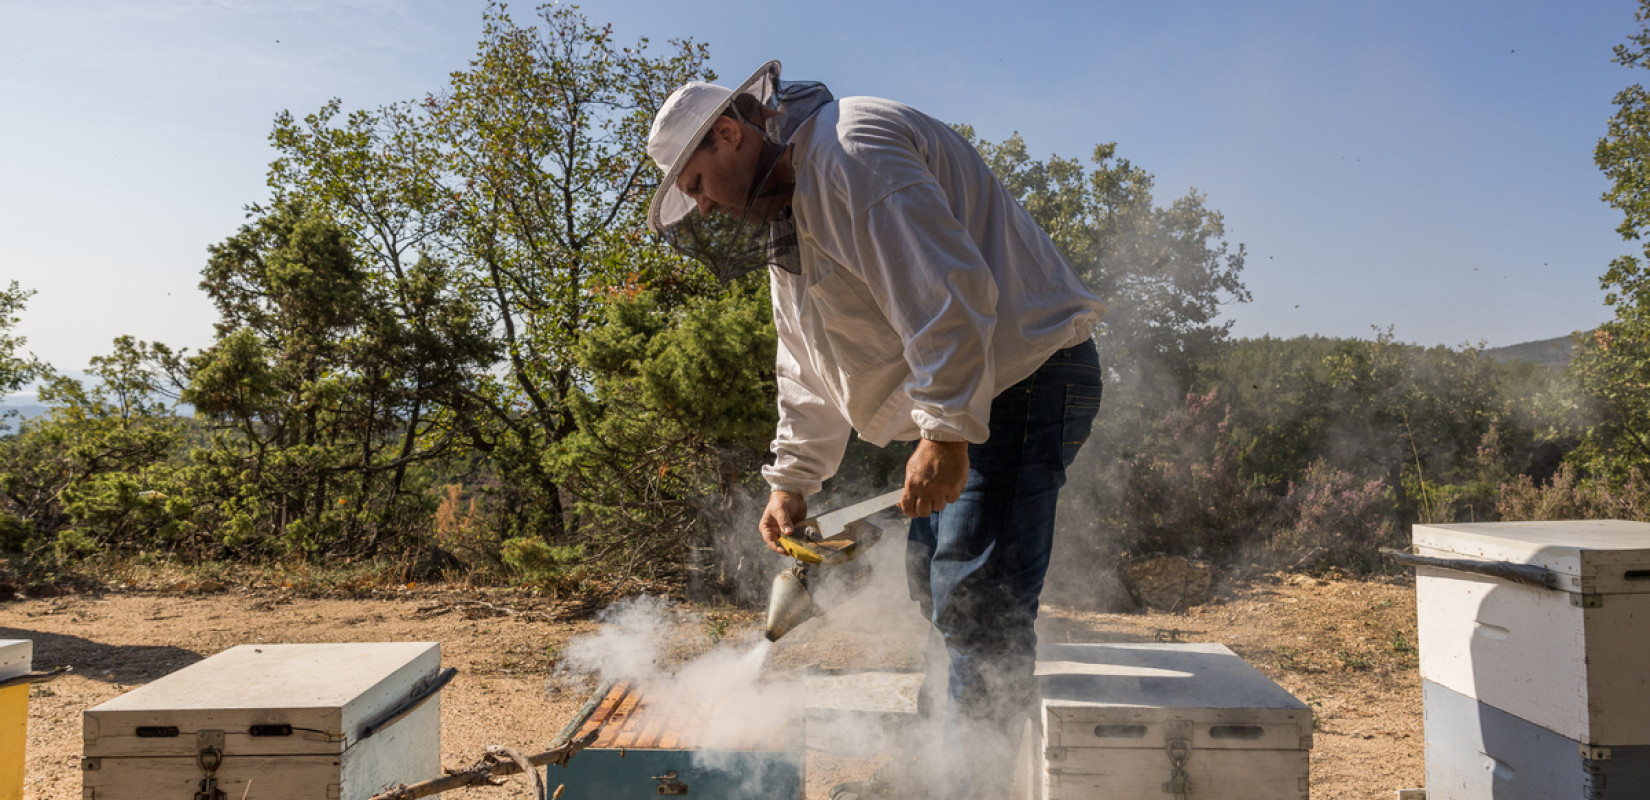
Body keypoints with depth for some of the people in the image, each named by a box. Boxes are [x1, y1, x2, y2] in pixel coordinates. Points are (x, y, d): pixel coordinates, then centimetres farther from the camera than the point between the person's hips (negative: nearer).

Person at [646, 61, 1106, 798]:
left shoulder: (852, 152, -17)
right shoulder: (785, 214, 17)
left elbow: (948, 295, -27)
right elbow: (809, 369, 20)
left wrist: (947, 434, -27)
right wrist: (791, 479, 15)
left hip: (1023, 374, -11)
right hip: (958, 400, 11)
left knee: (977, 602, -10)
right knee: (934, 583, 16)